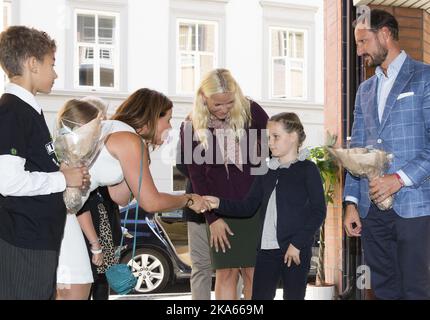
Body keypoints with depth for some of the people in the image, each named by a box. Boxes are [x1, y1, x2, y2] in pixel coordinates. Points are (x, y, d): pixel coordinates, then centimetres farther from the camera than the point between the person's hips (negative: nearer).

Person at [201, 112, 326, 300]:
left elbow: (318, 211, -7)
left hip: (296, 250, -5)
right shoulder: (267, 172, 14)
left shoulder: (307, 169, -2)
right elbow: (248, 207, 12)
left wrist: (297, 244, -13)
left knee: (294, 296, 5)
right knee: (260, 296, 5)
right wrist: (220, 204, -3)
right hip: (267, 248, 5)